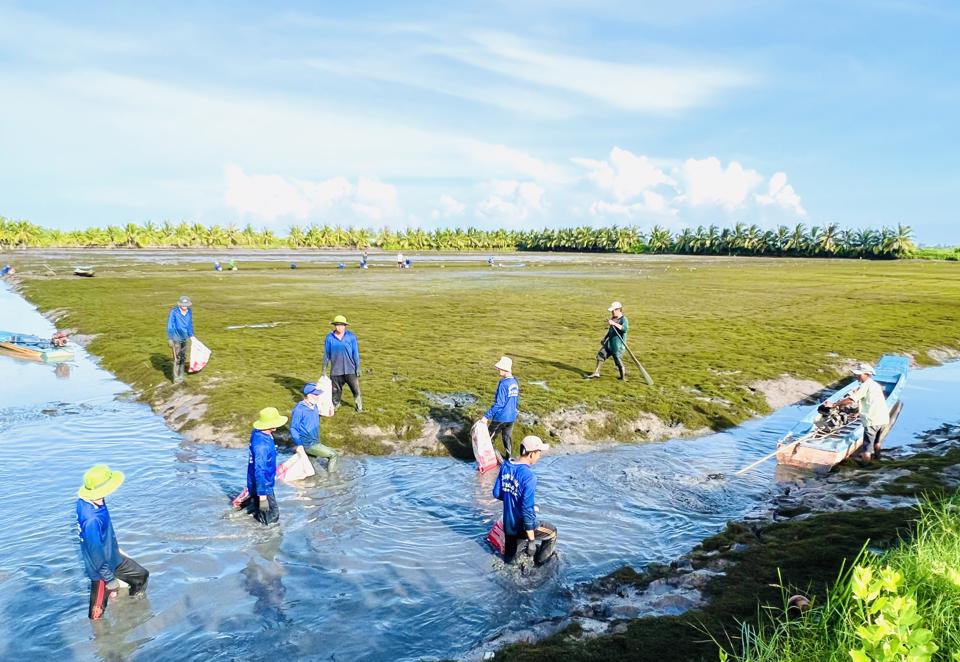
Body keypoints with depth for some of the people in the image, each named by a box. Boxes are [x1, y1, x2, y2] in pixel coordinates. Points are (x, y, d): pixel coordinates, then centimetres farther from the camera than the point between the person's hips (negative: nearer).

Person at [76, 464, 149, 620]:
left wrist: (116, 548, 19)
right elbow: (96, 555, -29)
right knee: (97, 610, 12)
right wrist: (110, 580, -17)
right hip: (102, 567, -8)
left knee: (142, 575, 22)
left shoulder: (86, 500, -14)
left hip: (112, 556, 8)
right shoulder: (92, 519, -39)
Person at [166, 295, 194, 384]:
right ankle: (176, 379, 0)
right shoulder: (173, 312, -17)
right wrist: (170, 339, -10)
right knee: (177, 358, -6)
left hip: (184, 338, 6)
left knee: (183, 357, 13)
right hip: (176, 338, -6)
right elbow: (170, 326, -11)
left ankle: (181, 376, 26)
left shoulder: (189, 311, -1)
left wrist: (191, 335, 19)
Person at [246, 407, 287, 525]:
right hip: (262, 486, -9)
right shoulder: (261, 445, -34)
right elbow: (260, 471, -31)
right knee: (271, 516, 3)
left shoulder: (258, 433, -4)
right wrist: (262, 495, -27)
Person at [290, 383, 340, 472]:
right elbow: (293, 428, -18)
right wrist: (299, 444, -26)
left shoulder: (314, 406, 5)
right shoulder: (299, 409, -19)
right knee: (333, 455, -11)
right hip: (308, 444, -9)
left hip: (316, 442, 9)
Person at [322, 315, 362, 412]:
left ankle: (359, 406, 20)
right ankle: (335, 405, 28)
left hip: (350, 369, -1)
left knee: (356, 389, 3)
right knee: (336, 389, 10)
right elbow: (326, 354, 6)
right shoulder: (329, 337, -1)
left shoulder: (351, 336, -4)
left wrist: (358, 367, 0)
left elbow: (355, 353, 1)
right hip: (336, 369, 1)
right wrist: (324, 368, 8)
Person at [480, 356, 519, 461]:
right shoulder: (515, 382, 3)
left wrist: (487, 416, -21)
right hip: (512, 417, 8)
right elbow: (517, 400, 14)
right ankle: (509, 457, 23)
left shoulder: (503, 384, -22)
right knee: (507, 437, 18)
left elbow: (498, 404, -24)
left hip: (501, 417, -8)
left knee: (489, 437, 6)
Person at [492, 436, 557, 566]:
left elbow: (496, 493, 4)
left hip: (507, 525, 6)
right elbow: (527, 510, -28)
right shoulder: (529, 476, -28)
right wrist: (531, 540, -20)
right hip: (523, 527, -6)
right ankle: (540, 565, 35)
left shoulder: (505, 466, -6)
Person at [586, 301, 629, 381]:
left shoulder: (623, 319, -14)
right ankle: (596, 373, 19)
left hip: (618, 345, -8)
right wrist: (605, 339, 22)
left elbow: (625, 329, -35)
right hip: (609, 343, 8)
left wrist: (614, 323, -40)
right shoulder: (613, 318, 10)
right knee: (601, 355, 8)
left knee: (618, 360, -4)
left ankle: (623, 377, 17)